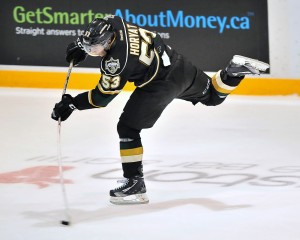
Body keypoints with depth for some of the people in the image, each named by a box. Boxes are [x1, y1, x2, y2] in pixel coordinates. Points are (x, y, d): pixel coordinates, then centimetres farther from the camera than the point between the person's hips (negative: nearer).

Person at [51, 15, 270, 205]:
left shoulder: (117, 62, -27)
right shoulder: (113, 24, -8)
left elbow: (102, 96, -15)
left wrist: (72, 103, -9)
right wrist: (79, 46, 15)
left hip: (161, 85, -9)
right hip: (178, 63, 9)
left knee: (127, 127, -3)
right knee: (212, 97, 28)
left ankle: (135, 184, -1)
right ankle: (233, 72, 4)